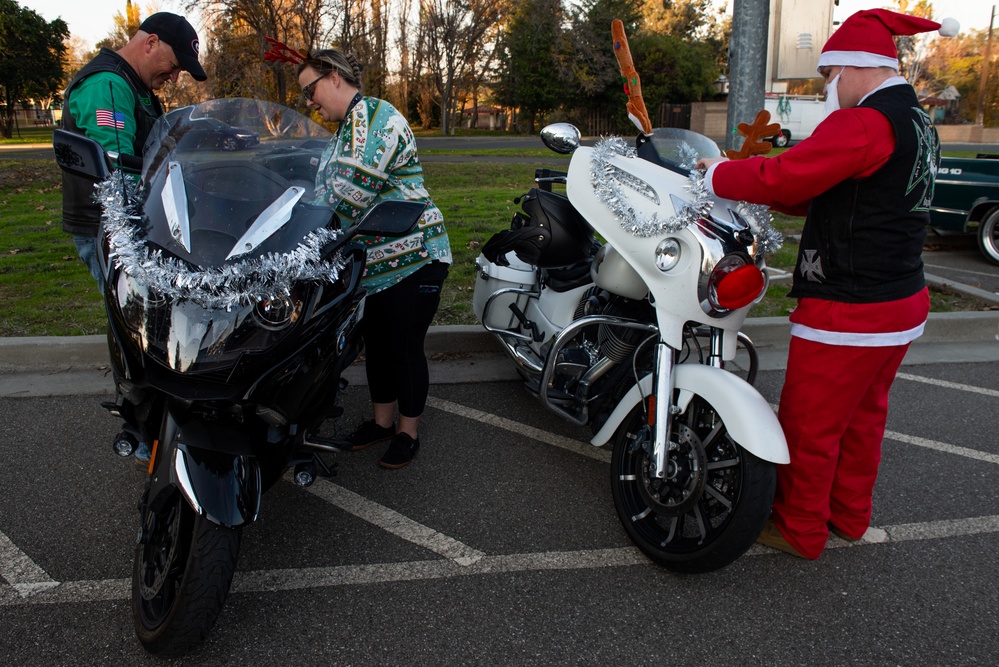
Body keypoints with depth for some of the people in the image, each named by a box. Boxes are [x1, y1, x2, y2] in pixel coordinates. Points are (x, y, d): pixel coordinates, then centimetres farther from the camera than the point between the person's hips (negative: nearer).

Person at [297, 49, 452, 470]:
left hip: (411, 258, -9)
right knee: (376, 342, 17)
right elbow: (325, 191, 15)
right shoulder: (345, 128, 17)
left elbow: (352, 190, -26)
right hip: (372, 262, 10)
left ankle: (408, 432, 18)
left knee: (406, 346, 1)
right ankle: (382, 420, 33)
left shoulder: (376, 115, -15)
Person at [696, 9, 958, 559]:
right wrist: (764, 192, 10)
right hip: (903, 302, 10)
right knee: (862, 414, 21)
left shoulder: (862, 124, -20)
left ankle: (799, 530, 20)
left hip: (847, 310, -10)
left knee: (809, 425, 4)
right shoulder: (918, 124, 14)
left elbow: (782, 177, -23)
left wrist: (719, 175, -6)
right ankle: (848, 514, 38)